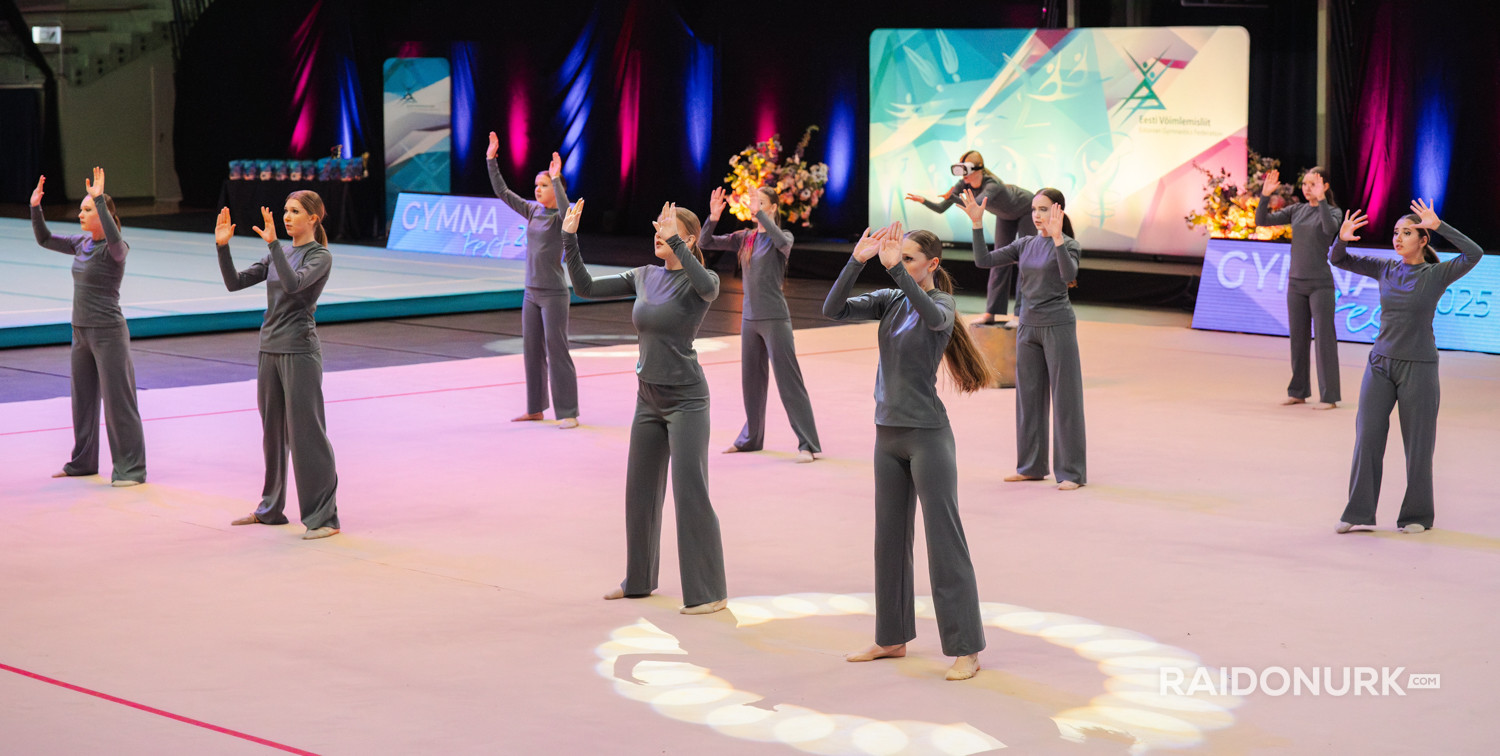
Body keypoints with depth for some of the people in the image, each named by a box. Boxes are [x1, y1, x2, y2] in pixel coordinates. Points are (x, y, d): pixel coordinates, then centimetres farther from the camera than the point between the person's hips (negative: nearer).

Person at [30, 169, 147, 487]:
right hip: (81, 331, 8)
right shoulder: (81, 243, 9)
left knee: (118, 401, -4)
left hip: (108, 332, -8)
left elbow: (114, 237, -38)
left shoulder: (115, 248, -14)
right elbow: (44, 239, 18)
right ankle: (83, 462, 30)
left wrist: (99, 198, -36)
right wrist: (35, 208, 5)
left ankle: (131, 469, 1)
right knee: (83, 398, 17)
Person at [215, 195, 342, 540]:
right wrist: (223, 247, -4)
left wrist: (273, 242, -29)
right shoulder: (278, 256, 14)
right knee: (273, 432, 15)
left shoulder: (320, 256, -7)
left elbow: (293, 283, -26)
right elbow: (235, 282, 9)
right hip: (270, 349, 7)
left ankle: (324, 517, -4)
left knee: (306, 433, -7)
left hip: (299, 351, -7)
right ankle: (270, 508, 26)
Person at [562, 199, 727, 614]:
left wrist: (674, 240, -40)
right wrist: (569, 238, -4)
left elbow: (708, 287, -37)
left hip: (686, 400, -7)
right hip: (648, 398, 7)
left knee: (691, 494, -8)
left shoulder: (700, 281, -12)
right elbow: (585, 287, 6)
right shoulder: (643, 277, 7)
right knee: (640, 491, 15)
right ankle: (639, 579, 30)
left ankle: (709, 591, 0)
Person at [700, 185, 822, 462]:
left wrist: (759, 213, -31)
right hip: (750, 318, 6)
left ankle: (807, 444, -6)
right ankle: (751, 437, 29)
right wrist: (713, 217, -11)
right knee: (751, 379, 15)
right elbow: (705, 243, 6)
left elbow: (783, 242, -32)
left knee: (788, 380, -7)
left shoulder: (780, 237, -7)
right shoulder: (744, 239, 8)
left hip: (775, 318, -6)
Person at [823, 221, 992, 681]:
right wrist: (857, 261, -15)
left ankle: (965, 649, 0)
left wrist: (894, 268, -41)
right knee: (890, 538, 14)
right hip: (888, 435, 7)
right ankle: (892, 638, 25)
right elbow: (834, 310, -4)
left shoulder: (942, 304, -9)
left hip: (928, 435, -7)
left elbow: (933, 315, -34)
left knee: (944, 540, -5)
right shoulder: (890, 301, 7)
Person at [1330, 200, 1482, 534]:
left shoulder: (1437, 275, -5)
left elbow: (1474, 254, -21)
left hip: (1418, 367, -3)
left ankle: (1417, 515, 19)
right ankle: (1360, 513, 3)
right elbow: (1338, 260, 9)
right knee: (1367, 437, -3)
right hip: (1380, 364, 3)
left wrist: (1439, 226, -25)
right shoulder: (1386, 270, 6)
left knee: (1417, 444, 5)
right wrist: (1341, 239, -12)